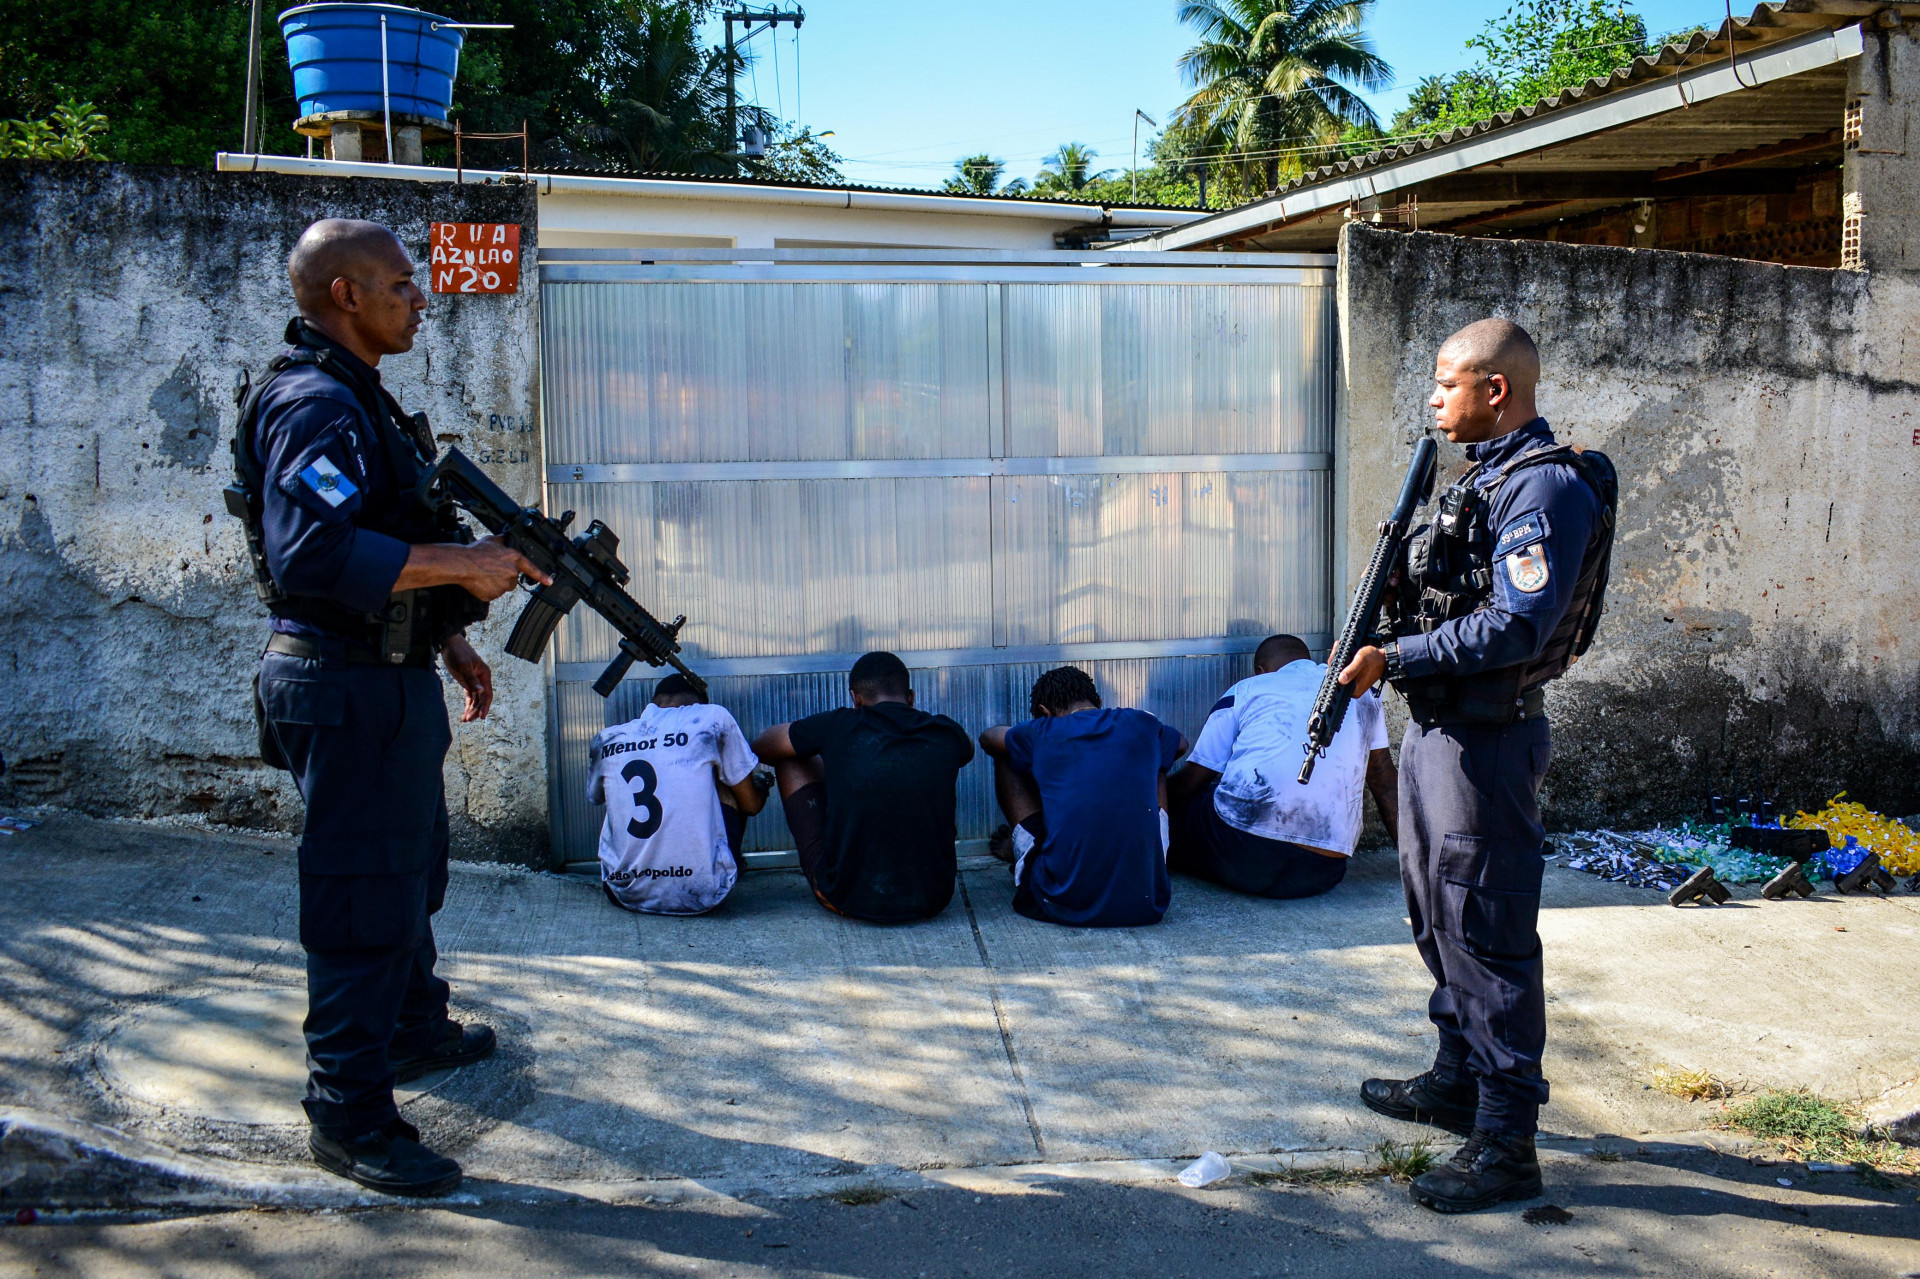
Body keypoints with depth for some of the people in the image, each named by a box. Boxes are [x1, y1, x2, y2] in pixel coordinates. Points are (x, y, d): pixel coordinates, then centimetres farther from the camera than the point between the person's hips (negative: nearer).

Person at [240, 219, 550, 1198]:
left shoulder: (357, 399, 15)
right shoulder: (313, 405, -19)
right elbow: (312, 552, -32)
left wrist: (450, 642, 22)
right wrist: (462, 563, -29)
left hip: (388, 682, 11)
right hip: (346, 690, -11)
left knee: (412, 870, 24)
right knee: (365, 896, -4)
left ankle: (415, 1031, 42)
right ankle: (348, 1116, 6)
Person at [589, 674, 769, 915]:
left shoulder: (605, 740, 10)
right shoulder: (713, 718, 1)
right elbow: (751, 804, 8)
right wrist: (761, 787, 33)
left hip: (627, 895, 3)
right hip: (700, 895, -3)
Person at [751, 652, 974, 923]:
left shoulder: (839, 727, -7)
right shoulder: (946, 735, 0)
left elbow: (760, 747, 12)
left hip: (846, 900, -2)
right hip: (930, 903, 3)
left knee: (791, 757, 17)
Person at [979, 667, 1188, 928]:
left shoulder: (1041, 734, 4)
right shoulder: (1141, 725, 9)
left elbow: (987, 738, 29)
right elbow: (1181, 744, 36)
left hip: (1063, 907, -1)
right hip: (1146, 905, 2)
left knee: (1005, 759, 18)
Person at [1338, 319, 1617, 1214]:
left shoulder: (1547, 486, -17)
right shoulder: (1486, 478, 15)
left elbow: (1516, 628, -26)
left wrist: (1394, 659, -22)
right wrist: (1398, 593, 4)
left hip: (1485, 742, -10)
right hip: (1436, 728, 10)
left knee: (1488, 936, -5)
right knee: (1440, 920, 20)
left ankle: (1506, 1144, 3)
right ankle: (1458, 1081, 35)